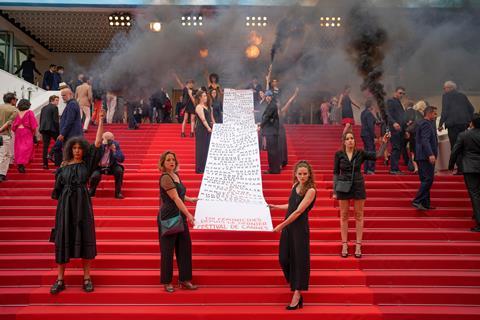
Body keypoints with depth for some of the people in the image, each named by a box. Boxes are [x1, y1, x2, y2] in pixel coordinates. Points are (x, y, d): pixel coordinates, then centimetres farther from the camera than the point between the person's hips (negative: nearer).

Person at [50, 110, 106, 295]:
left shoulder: (87, 163, 4)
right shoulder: (64, 166, 6)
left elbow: (97, 144, -5)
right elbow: (58, 188, 9)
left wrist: (101, 122, -8)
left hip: (83, 204, 0)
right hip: (65, 205, 1)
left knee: (85, 238, 0)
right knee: (63, 240, 2)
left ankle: (87, 278, 9)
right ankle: (60, 280, 9)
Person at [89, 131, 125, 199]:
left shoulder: (116, 144, -9)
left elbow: (121, 159, -16)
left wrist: (114, 150, -29)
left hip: (111, 167, 2)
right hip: (99, 167, -2)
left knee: (119, 170, -28)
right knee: (95, 176, -30)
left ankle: (118, 192, -12)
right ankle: (91, 191, 5)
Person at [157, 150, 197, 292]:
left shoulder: (176, 175, 10)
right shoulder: (165, 178, -16)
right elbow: (175, 198, -24)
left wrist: (190, 199, 22)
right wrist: (188, 214, -29)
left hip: (180, 216, 8)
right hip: (168, 217, -8)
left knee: (185, 247, 9)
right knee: (168, 249, 3)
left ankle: (184, 279, 19)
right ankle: (167, 282, 16)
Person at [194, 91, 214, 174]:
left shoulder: (208, 106, 17)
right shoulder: (199, 107, -9)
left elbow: (211, 118, 20)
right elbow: (203, 119, -19)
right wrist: (208, 127, -24)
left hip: (208, 129, 8)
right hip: (201, 129, -8)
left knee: (208, 148, 10)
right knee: (202, 149, -5)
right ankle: (200, 168, 0)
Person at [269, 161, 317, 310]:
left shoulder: (310, 190, -14)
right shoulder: (295, 186, 7)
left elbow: (298, 211, -18)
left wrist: (281, 225, -15)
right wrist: (274, 207, 24)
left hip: (300, 227, -7)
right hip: (288, 226, 7)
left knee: (299, 258, 0)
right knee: (284, 257, 8)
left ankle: (297, 294, 8)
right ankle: (294, 283, 31)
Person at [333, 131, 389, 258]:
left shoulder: (360, 153, -1)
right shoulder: (339, 154, -2)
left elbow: (377, 155, -9)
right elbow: (335, 173, 1)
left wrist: (384, 143, -21)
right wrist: (334, 190, -1)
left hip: (358, 187, 0)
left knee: (359, 216, 4)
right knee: (344, 216, 5)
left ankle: (358, 245, 11)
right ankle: (344, 245, 13)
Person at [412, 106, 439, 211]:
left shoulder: (420, 123, 17)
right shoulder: (426, 124, -12)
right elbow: (425, 140, -22)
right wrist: (431, 154, -29)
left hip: (422, 156, 11)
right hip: (426, 156, -11)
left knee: (425, 180, 12)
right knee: (428, 179, -11)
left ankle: (425, 204, 14)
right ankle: (417, 201, -13)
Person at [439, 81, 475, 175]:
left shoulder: (446, 95, 2)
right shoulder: (463, 96, 19)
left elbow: (445, 111, -8)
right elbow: (472, 109, 14)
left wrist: (440, 124, -4)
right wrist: (468, 120, 20)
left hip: (453, 124, -6)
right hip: (464, 123, 6)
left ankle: (460, 169, -9)